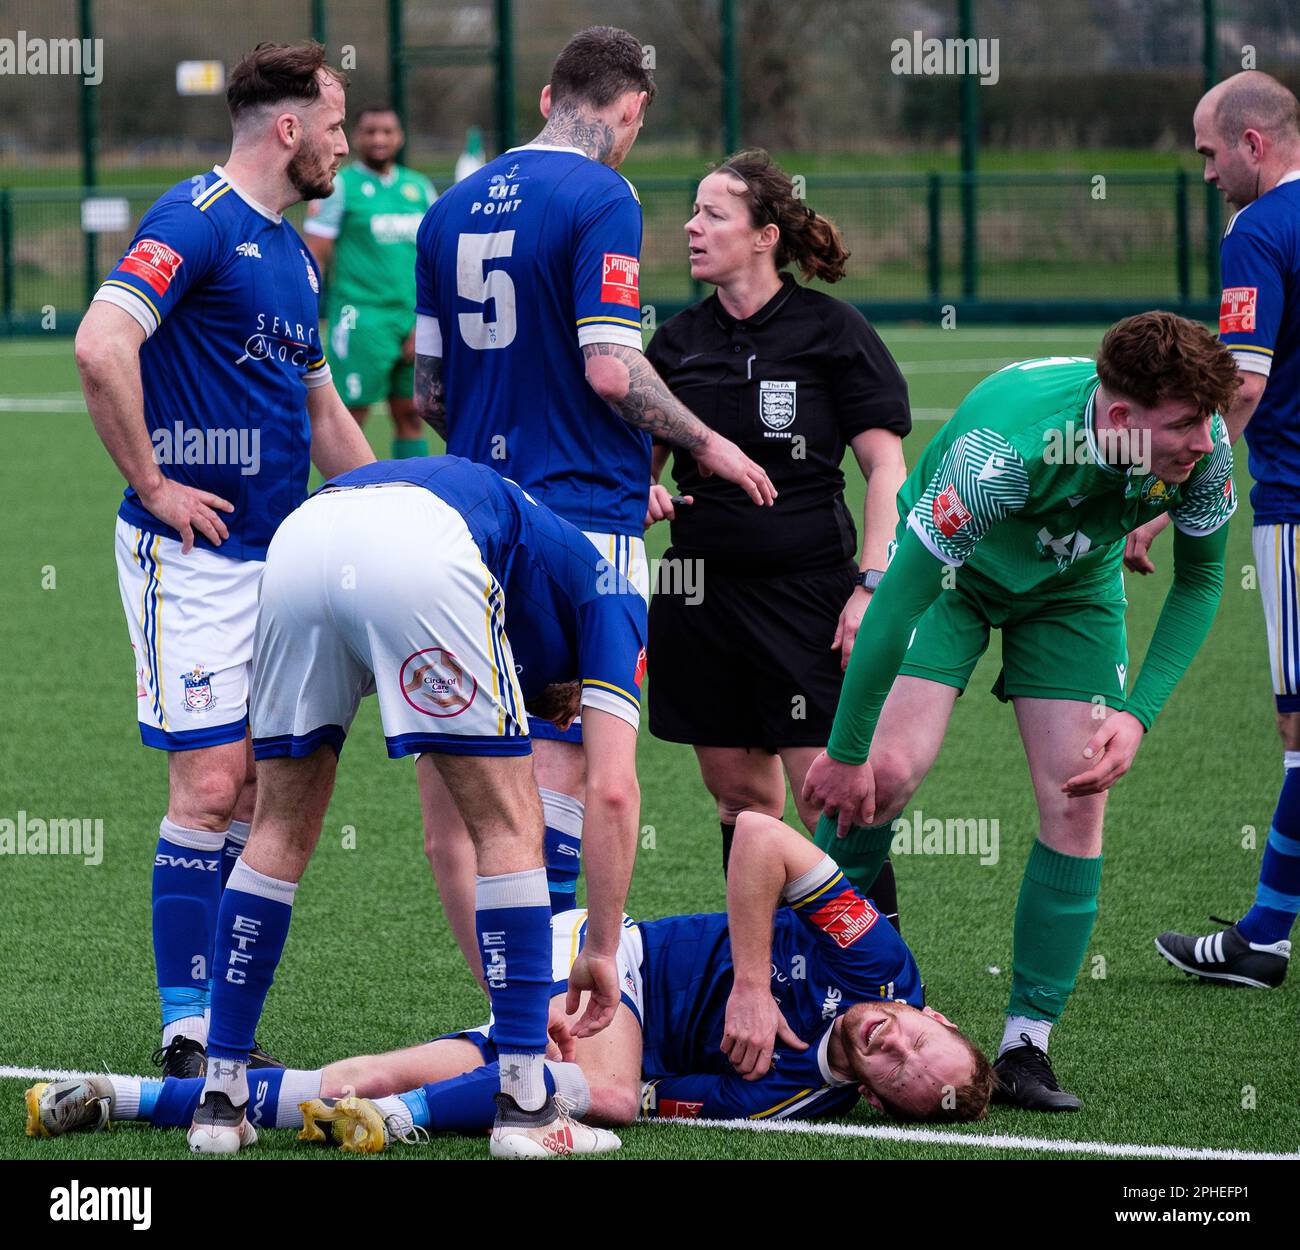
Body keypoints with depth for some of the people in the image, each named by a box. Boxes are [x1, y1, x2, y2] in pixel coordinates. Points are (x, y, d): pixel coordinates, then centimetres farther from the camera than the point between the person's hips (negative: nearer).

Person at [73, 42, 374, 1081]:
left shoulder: (292, 253, 17)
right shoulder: (197, 221, -12)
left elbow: (322, 413, 28)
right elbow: (101, 345, -26)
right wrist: (151, 484, -19)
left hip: (276, 555, 9)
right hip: (192, 555, -9)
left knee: (252, 790, 8)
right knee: (209, 786, -9)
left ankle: (217, 1027, 13)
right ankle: (186, 1035, -5)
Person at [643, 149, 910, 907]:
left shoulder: (832, 332, -4)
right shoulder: (677, 341, 9)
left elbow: (886, 466, -5)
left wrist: (872, 585, -13)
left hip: (808, 589, -5)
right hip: (702, 593, 5)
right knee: (740, 794, 8)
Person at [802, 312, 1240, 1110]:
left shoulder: (1202, 448, -28)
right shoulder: (1003, 449, -42)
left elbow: (1199, 581, -8)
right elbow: (896, 601, -34)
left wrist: (1138, 713, -18)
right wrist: (845, 753, -27)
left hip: (1075, 588, 4)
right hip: (954, 572, -4)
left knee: (1078, 800, -9)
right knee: (890, 770, -18)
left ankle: (1026, 1046, -2)